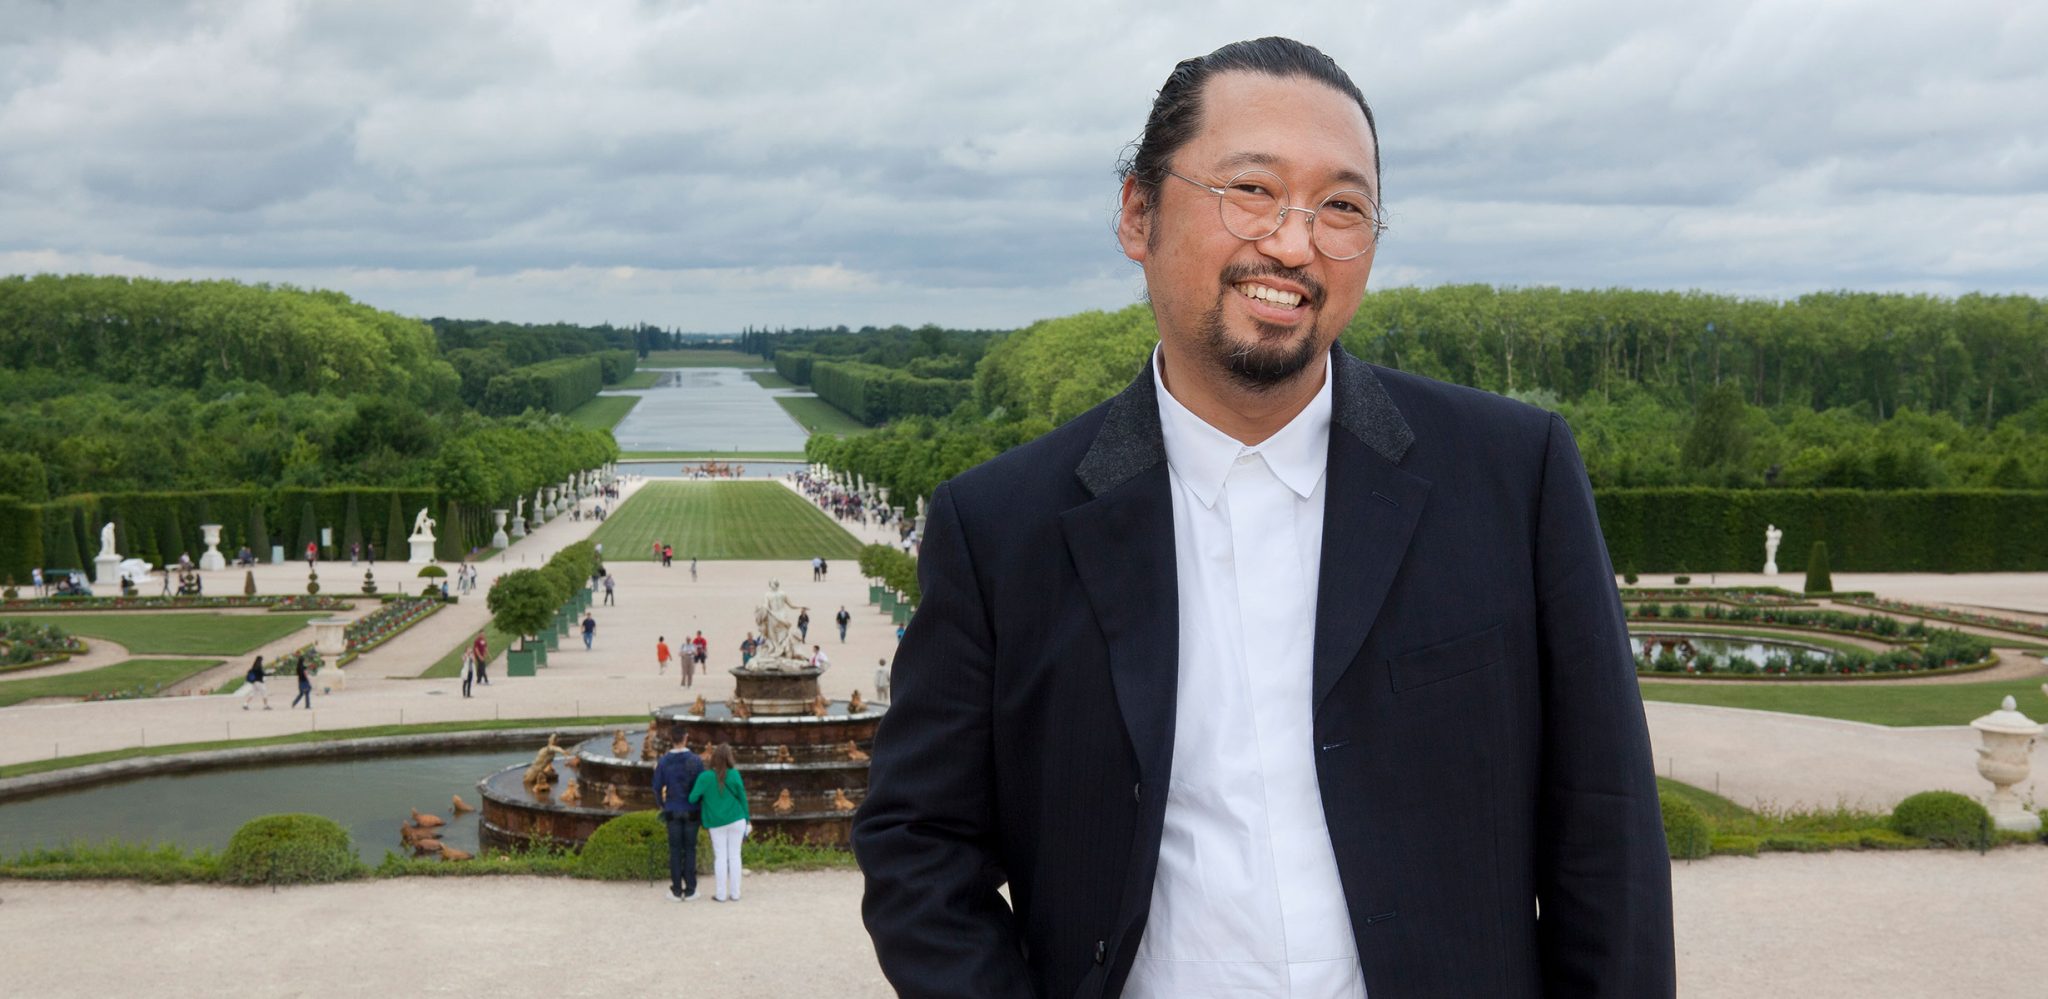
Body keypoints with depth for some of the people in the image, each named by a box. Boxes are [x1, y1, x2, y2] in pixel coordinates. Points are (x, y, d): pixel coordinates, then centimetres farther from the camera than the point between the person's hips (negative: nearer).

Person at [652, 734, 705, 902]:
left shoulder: (664, 761, -6)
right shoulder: (695, 761, -10)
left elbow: (657, 787, -1)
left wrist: (661, 805, 17)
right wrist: (703, 809, 7)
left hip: (673, 812, 1)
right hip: (692, 811, -1)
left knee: (675, 850, 7)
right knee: (690, 849, 6)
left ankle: (677, 890, 8)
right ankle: (690, 890, 7)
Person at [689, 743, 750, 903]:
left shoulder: (705, 777, -12)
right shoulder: (734, 775, -8)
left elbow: (693, 798, -9)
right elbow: (742, 798, -1)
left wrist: (704, 800, 14)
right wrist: (746, 821, 8)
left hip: (716, 823, 0)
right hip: (736, 820, 1)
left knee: (720, 857, 8)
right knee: (734, 856, 8)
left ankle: (721, 894, 8)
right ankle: (735, 894, 11)